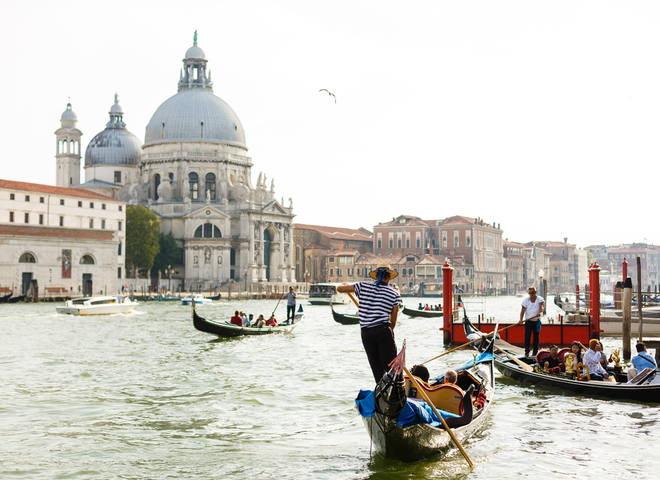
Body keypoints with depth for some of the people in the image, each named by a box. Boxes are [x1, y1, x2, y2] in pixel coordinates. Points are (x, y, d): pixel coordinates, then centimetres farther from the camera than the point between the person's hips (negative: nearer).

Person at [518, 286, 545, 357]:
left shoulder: (540, 299, 1)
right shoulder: (526, 300, 4)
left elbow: (541, 307, -16)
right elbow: (523, 310, -2)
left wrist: (539, 312, -39)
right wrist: (521, 319, -17)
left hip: (537, 321, 0)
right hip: (528, 321, 0)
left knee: (536, 337, 4)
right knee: (527, 336, -5)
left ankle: (535, 352, 11)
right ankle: (526, 351, 0)